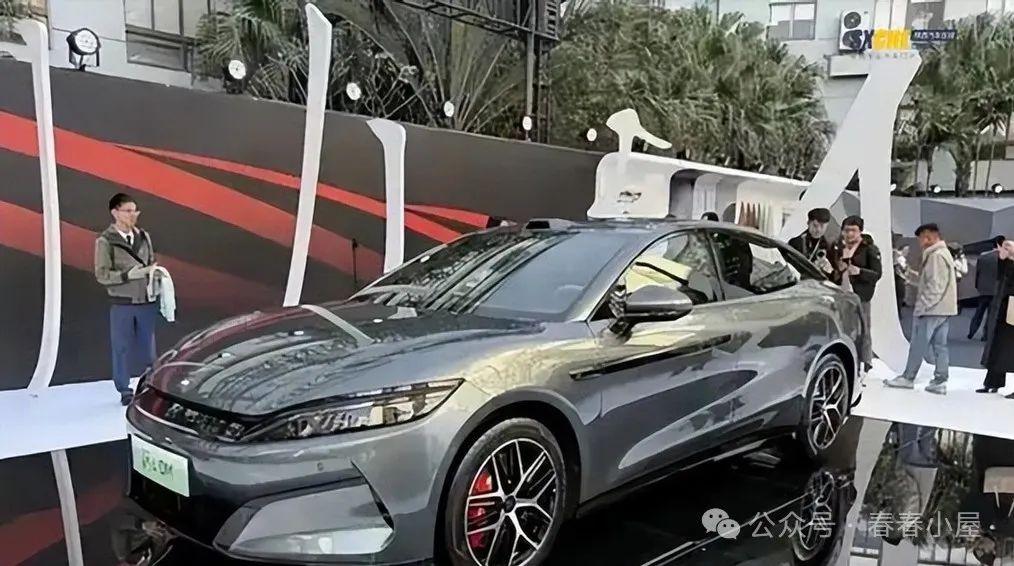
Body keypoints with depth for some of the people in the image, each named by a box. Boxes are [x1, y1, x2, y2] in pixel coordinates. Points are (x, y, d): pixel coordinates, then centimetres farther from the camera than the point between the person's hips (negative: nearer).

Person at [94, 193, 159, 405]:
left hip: (147, 301, 4)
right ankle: (125, 390, 16)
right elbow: (102, 275, -10)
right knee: (122, 348, 5)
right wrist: (130, 274, -19)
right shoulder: (105, 241, -7)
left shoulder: (144, 237, 6)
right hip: (121, 304, -3)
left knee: (148, 346, 10)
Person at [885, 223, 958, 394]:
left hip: (931, 309, -10)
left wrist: (921, 306, -17)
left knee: (918, 345, -1)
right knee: (940, 345, 8)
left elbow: (934, 286, -20)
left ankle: (908, 378, 6)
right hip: (944, 309, 10)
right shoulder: (944, 253, 17)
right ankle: (940, 381, 7)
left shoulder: (936, 255, -15)